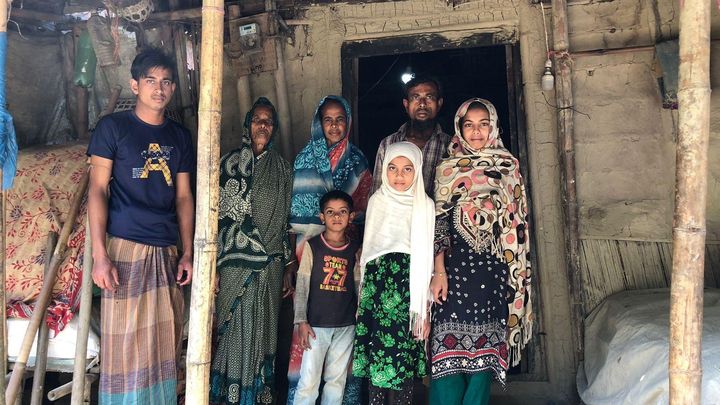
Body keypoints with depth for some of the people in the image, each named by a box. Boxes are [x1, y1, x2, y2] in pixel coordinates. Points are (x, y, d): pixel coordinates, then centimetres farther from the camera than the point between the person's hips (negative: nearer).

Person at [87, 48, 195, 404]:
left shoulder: (179, 136, 13)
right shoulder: (112, 127, 1)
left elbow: (183, 196, 12)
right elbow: (97, 190, -4)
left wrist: (187, 253, 6)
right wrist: (99, 254, -12)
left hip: (167, 252, 4)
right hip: (125, 246, -4)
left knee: (165, 343, 10)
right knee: (125, 343, 0)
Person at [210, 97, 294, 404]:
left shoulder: (282, 169, 9)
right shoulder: (230, 164, 1)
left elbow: (285, 220, 12)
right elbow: (216, 215, -2)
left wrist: (286, 266, 10)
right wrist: (212, 266, -6)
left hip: (269, 265, 2)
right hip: (235, 263, -2)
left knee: (262, 330, 8)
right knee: (236, 330, 4)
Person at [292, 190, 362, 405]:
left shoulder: (356, 249, 4)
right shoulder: (312, 246, -3)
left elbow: (359, 287, 8)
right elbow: (302, 285, -3)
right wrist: (301, 321, -8)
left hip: (346, 325, 3)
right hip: (317, 324, -2)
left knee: (337, 380, 12)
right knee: (309, 381, -2)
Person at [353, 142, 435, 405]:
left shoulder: (425, 205, 1)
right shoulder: (376, 201, 10)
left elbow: (427, 259, 0)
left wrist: (425, 310, -4)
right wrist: (361, 298, 12)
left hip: (410, 288, -2)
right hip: (376, 287, 3)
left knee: (405, 363, -2)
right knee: (375, 359, 2)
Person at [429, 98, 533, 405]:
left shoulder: (509, 167, 13)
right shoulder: (447, 169, 9)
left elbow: (517, 222, 14)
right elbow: (439, 221, 2)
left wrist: (517, 271, 8)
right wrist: (439, 271, -8)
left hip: (495, 266, 2)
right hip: (456, 264, -1)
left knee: (486, 348, 1)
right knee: (450, 348, -6)